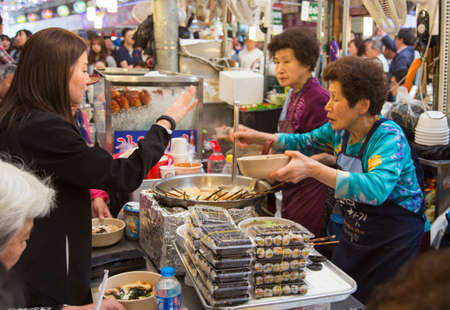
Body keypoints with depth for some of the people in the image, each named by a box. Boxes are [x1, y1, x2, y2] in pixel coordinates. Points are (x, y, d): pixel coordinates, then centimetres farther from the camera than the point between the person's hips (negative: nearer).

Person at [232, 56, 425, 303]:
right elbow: (304, 142, 15)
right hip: (354, 232, 7)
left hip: (395, 237, -7)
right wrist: (258, 137, 1)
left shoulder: (388, 137, -24)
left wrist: (313, 169, -48)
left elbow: (376, 188, -41)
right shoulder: (341, 131, -3)